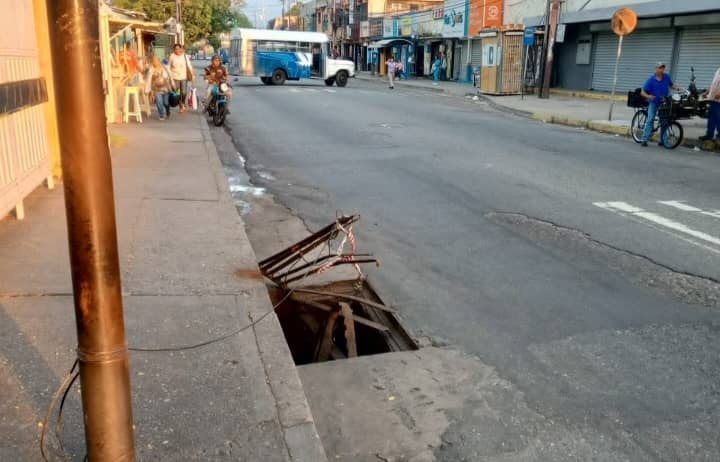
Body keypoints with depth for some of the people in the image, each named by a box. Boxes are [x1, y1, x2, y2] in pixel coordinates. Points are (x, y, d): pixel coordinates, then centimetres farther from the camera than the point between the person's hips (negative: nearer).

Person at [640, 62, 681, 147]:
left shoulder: (667, 77, -2)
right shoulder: (651, 79, -12)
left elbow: (671, 85, 14)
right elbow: (643, 92, -12)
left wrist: (676, 88, -7)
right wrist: (648, 96, -32)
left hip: (665, 103, 4)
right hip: (654, 102, -3)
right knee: (650, 119, -16)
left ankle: (662, 140, 15)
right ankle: (644, 139, -18)